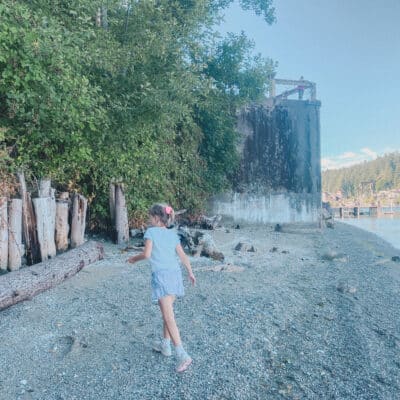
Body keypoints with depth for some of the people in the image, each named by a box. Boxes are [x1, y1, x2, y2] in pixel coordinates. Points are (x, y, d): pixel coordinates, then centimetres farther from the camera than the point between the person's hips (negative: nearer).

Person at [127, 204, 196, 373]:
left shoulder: (151, 232, -2)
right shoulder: (173, 234, 13)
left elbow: (147, 254, -11)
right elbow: (183, 255, 12)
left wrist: (134, 258, 7)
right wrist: (191, 273, 20)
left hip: (161, 276, -7)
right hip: (175, 274, 7)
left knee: (169, 318, -6)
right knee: (167, 312, 22)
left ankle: (183, 355, -10)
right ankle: (165, 345, 34)